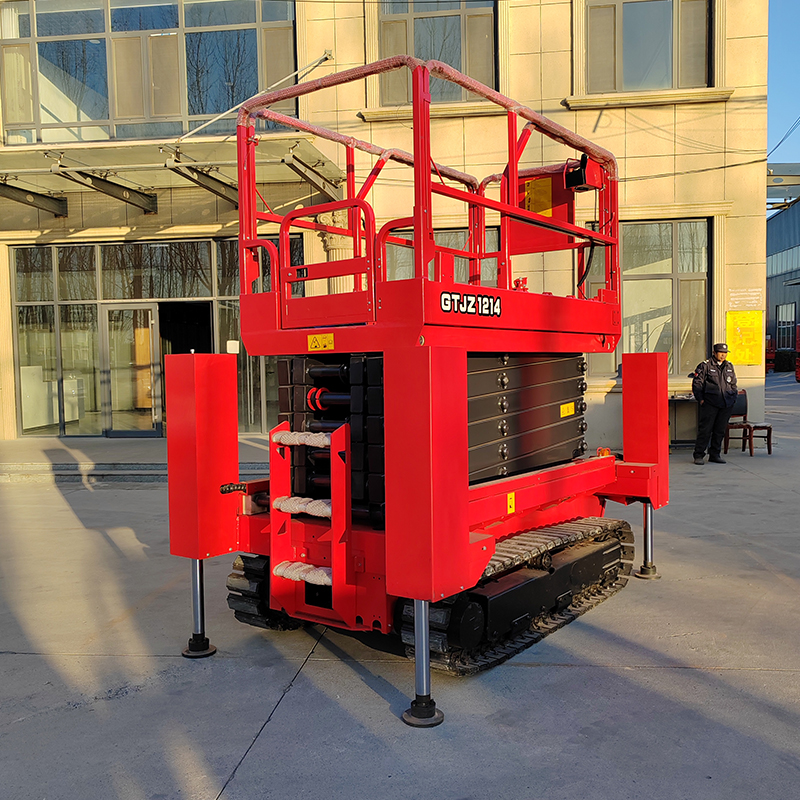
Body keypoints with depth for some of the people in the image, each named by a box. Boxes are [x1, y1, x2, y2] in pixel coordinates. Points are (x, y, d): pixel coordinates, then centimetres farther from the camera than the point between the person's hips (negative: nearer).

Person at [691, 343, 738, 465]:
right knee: (705, 429, -7)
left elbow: (733, 384, 26)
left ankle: (714, 455, 17)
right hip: (710, 403, -5)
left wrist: (733, 397, 16)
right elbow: (696, 383, -2)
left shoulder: (729, 366, 15)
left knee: (720, 430, 8)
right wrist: (700, 399, -7)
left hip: (726, 404, 5)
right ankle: (698, 455, 0)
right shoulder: (705, 366, -2)